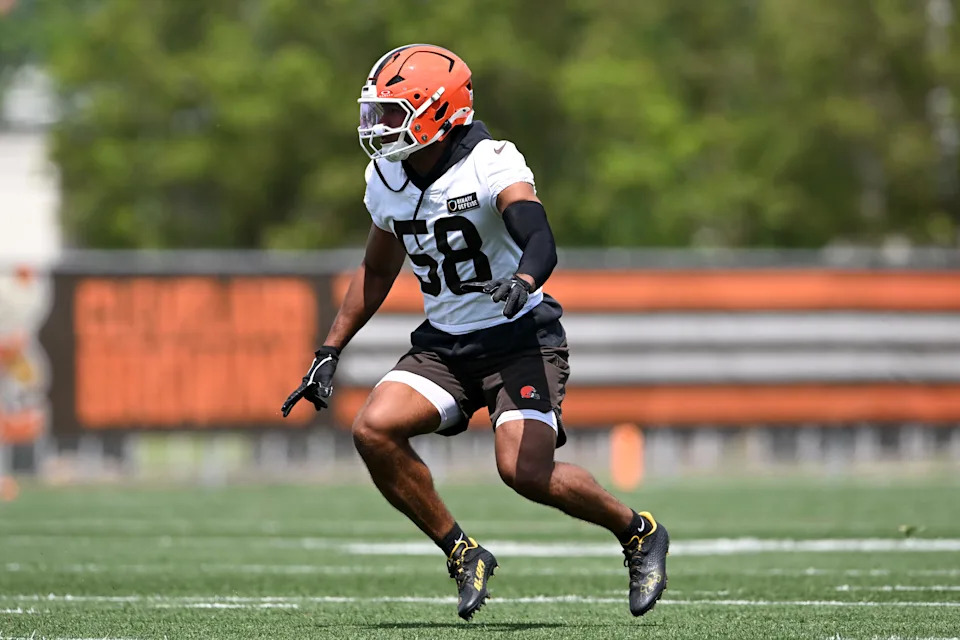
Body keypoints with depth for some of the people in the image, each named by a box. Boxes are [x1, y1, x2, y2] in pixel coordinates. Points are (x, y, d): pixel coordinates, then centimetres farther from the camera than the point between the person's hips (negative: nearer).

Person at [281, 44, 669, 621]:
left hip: (521, 337, -6)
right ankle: (462, 554, -1)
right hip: (445, 344, 6)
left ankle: (640, 533, 6)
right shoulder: (386, 181, 4)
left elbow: (542, 243, -34)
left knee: (525, 470, -23)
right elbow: (376, 271, 20)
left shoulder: (493, 166, -18)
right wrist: (330, 352, 16)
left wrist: (523, 281, -57)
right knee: (375, 430, -18)